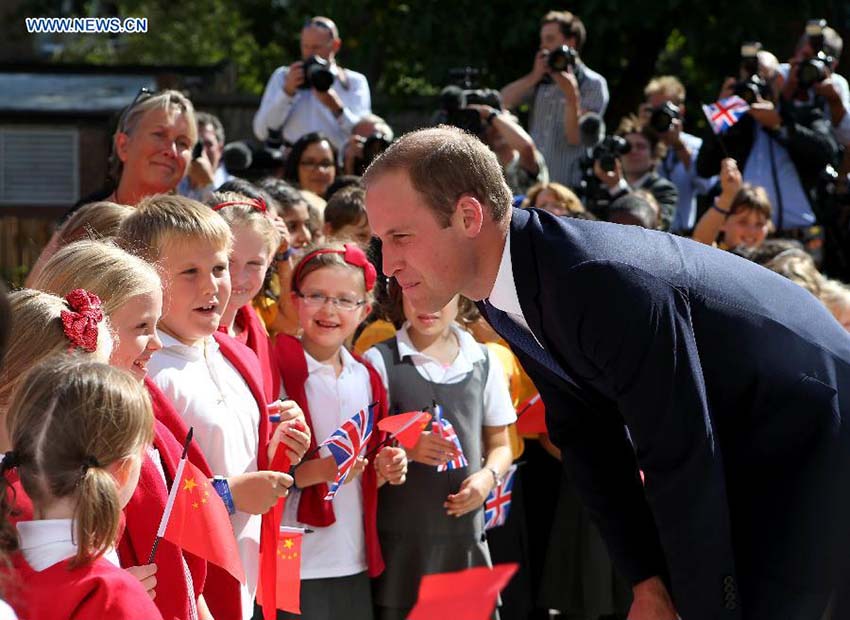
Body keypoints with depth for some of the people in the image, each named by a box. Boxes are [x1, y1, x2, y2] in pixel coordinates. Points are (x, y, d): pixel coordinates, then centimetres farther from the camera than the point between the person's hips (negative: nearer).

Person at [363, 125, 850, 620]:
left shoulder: (603, 282, -35)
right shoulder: (506, 289, -6)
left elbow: (681, 464, -31)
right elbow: (586, 436, 0)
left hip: (810, 433, -8)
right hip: (730, 446, 8)